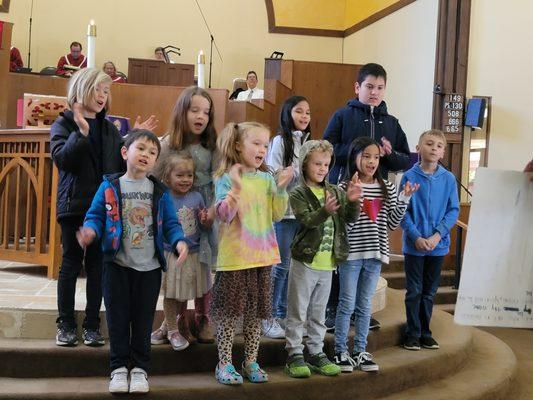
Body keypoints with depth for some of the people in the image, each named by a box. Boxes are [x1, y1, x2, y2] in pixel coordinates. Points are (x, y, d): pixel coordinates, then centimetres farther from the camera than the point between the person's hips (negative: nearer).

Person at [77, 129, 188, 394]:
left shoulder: (160, 192, 1)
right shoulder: (110, 187, -2)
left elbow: (170, 223, 2)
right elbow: (95, 215, 0)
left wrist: (179, 241, -17)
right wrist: (90, 230, -22)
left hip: (149, 266, 1)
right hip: (117, 265, -1)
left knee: (143, 318, 8)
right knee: (117, 317, 6)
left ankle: (140, 367, 21)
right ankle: (119, 367, 19)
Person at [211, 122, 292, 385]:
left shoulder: (267, 179, 7)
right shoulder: (226, 178, -7)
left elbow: (277, 215, 4)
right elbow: (224, 215, -16)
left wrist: (281, 189, -8)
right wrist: (236, 187, -26)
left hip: (261, 255, 5)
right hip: (234, 255, -5)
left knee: (256, 311, 12)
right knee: (229, 311, 2)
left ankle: (251, 361, 25)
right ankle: (224, 364, 14)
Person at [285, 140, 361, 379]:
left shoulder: (334, 191, 8)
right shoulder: (298, 194, -6)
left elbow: (350, 218, 1)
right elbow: (307, 220, -21)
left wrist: (353, 201, -18)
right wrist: (325, 211, -39)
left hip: (327, 263, 5)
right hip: (305, 261, -5)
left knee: (318, 313, 16)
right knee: (298, 312, 4)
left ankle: (317, 353, 25)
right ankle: (295, 354, 14)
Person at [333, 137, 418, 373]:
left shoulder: (386, 188, 6)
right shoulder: (346, 187, -7)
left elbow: (392, 223, 6)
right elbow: (346, 224, -13)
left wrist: (404, 199, -4)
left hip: (375, 254, 4)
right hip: (351, 253, -4)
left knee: (365, 306, 12)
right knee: (347, 305, 3)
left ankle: (360, 351, 23)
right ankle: (341, 351, 15)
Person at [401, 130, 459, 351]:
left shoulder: (448, 179, -2)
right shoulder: (409, 177, -7)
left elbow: (454, 210, -1)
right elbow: (403, 210, -7)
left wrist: (437, 235, -13)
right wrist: (416, 236, -15)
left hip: (438, 245, 2)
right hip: (414, 244, -2)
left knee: (429, 291, 13)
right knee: (414, 291, 6)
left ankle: (425, 332, 26)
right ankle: (412, 333, 17)